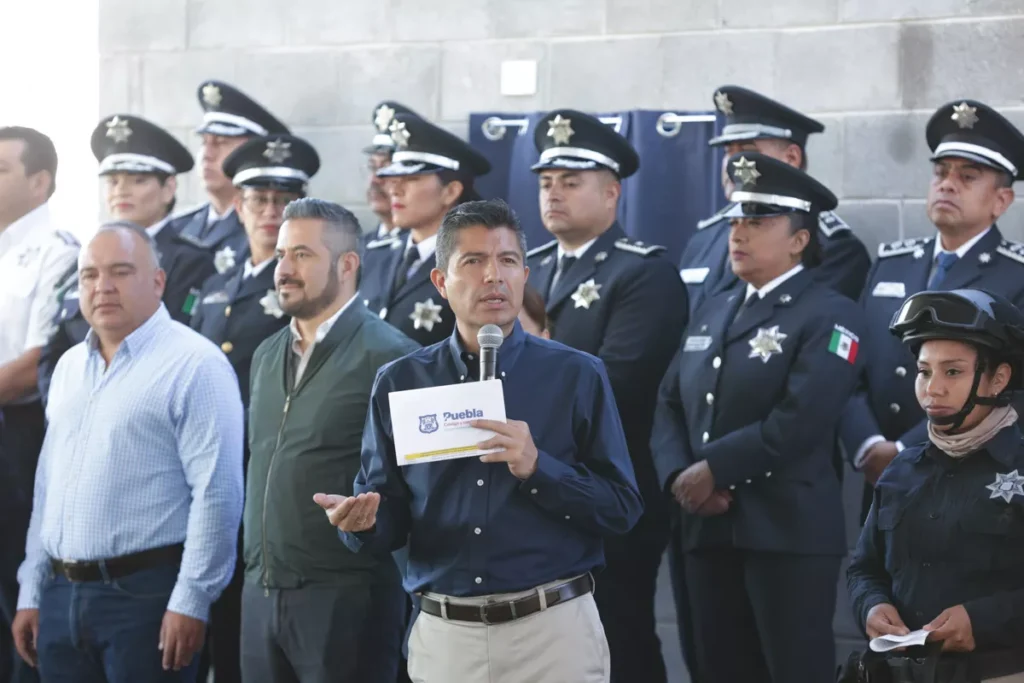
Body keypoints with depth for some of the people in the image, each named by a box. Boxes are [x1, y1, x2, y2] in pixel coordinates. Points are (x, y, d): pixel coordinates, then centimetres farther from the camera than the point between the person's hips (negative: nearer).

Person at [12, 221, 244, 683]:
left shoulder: (194, 365, -8)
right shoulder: (69, 367, 15)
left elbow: (216, 495, -14)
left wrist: (190, 603, -16)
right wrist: (31, 593, 15)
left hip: (144, 593, -7)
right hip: (61, 595, 7)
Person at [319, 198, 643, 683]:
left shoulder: (577, 376, 1)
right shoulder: (399, 384, 6)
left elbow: (622, 509, -4)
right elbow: (389, 522, 6)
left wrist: (537, 469, -18)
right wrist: (363, 521, -17)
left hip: (553, 629, -2)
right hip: (444, 637, 2)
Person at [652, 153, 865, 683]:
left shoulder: (830, 316, -5)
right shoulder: (713, 312, 19)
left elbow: (799, 420, -18)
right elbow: (670, 405, 12)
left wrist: (712, 470, -15)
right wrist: (678, 477, -6)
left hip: (790, 533, -7)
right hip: (708, 530, 7)